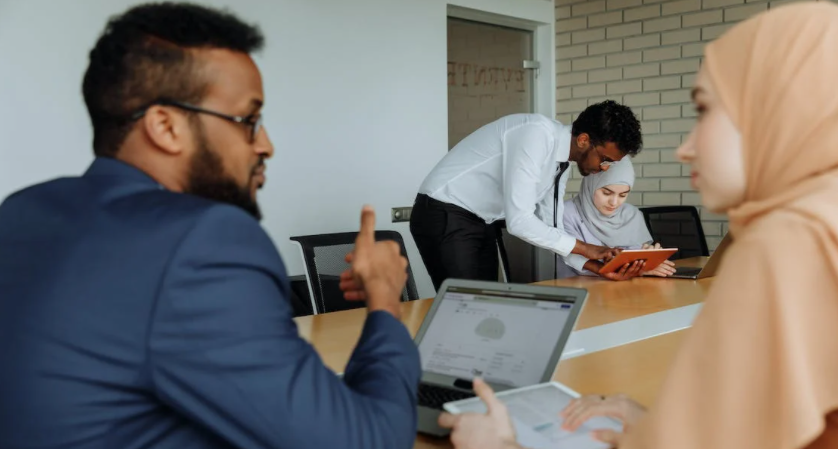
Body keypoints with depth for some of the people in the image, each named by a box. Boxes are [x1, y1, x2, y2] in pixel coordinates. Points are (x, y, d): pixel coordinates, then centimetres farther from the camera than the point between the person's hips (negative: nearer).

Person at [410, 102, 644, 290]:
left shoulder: (563, 162, 3)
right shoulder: (537, 135, -24)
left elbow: (552, 227, 7)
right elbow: (519, 221, -29)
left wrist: (595, 263, -6)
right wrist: (584, 248, -21)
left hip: (483, 223, 9)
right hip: (445, 218, -9)